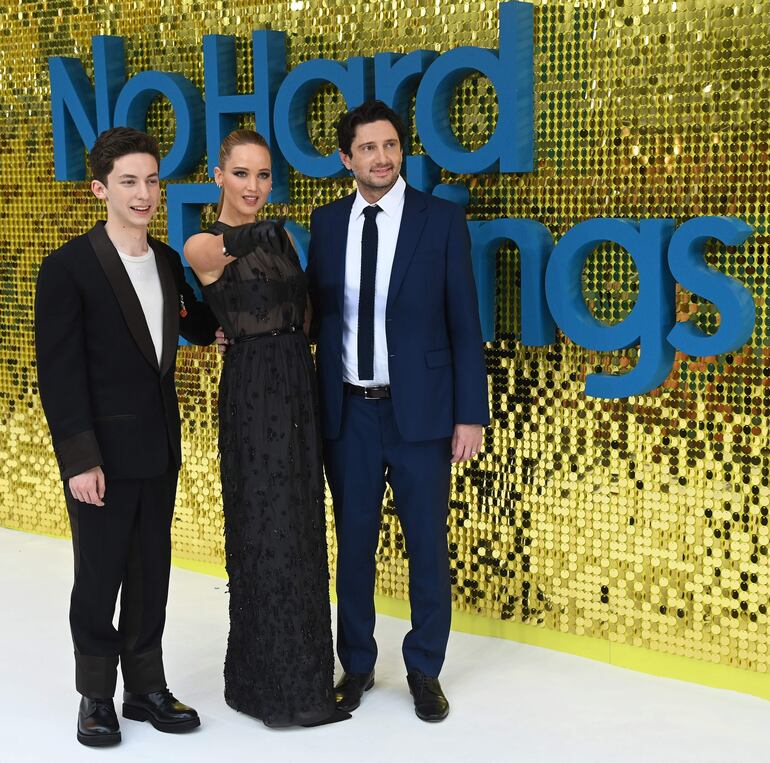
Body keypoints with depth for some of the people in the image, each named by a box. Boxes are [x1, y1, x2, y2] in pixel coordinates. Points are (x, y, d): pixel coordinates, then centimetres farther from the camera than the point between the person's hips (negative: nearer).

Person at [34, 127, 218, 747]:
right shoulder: (70, 267, -11)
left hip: (159, 450, 6)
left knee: (152, 574, 14)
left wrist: (218, 326, 0)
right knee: (100, 578, 6)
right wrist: (79, 459, -18)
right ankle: (96, 697, 22)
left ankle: (146, 687, 28)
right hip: (103, 453, -6)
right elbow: (59, 372, -14)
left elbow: (194, 324, 23)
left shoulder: (168, 261, 7)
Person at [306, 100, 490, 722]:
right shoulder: (326, 223, 5)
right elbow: (320, 314, 8)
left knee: (427, 545, 7)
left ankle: (425, 670, 23)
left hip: (420, 410, -2)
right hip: (349, 412, 2)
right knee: (353, 542, 12)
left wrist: (470, 414, -7)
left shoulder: (442, 220, -4)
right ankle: (357, 664, 28)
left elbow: (464, 323, -4)